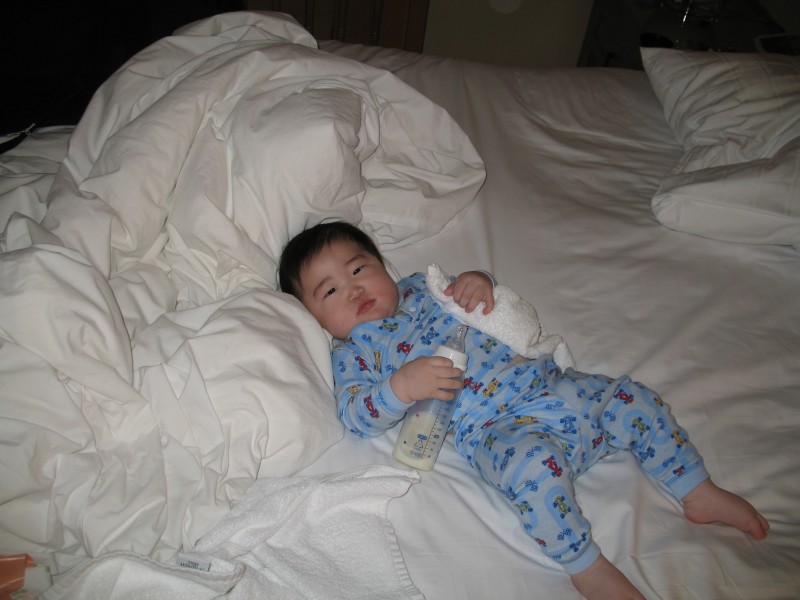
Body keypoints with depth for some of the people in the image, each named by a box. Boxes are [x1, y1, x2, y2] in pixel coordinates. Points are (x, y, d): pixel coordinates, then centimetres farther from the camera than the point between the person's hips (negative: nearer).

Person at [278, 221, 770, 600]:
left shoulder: (419, 288, 19)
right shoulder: (352, 351, 3)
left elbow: (474, 301, 23)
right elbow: (357, 415, -9)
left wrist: (479, 282, -2)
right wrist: (402, 386, -27)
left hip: (549, 383, 7)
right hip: (495, 427, -6)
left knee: (636, 402, 4)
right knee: (536, 462, -36)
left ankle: (698, 492, 22)